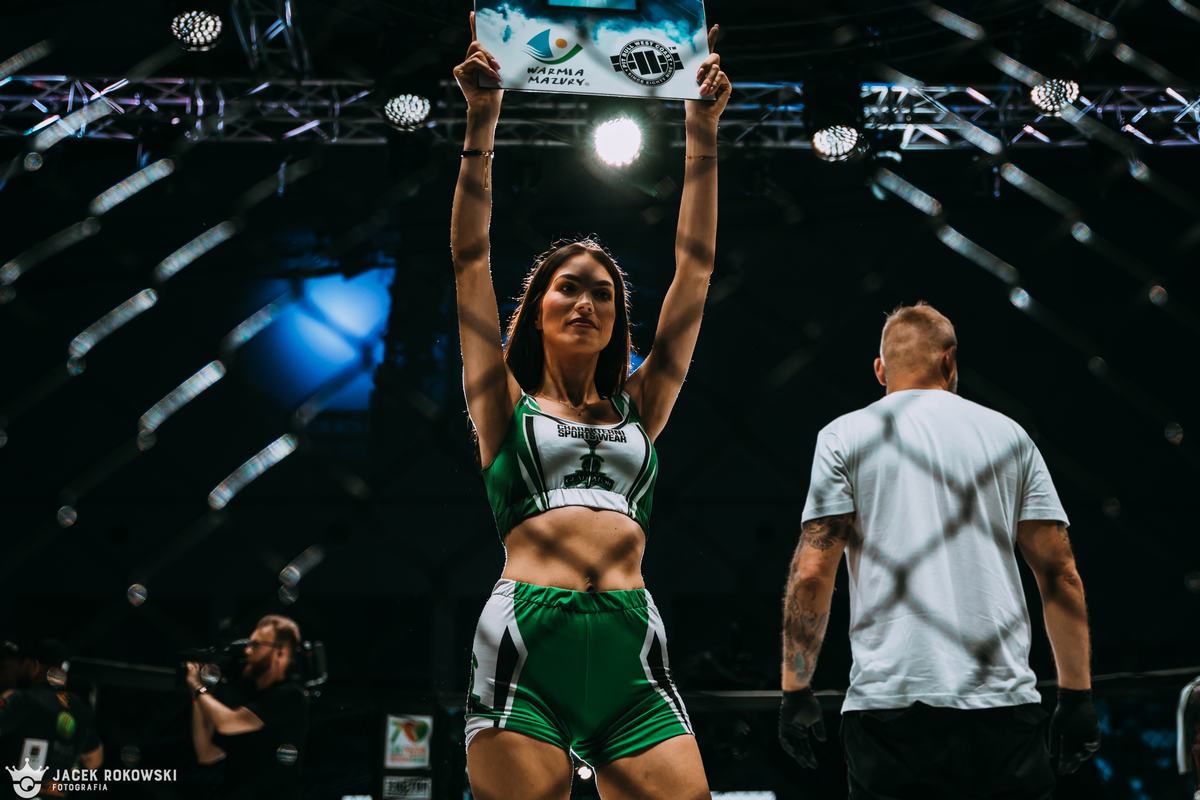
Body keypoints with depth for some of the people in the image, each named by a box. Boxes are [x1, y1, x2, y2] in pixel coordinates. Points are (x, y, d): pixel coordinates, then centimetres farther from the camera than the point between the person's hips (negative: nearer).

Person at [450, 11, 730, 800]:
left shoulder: (639, 405, 19)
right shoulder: (507, 404, 14)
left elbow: (695, 268, 18)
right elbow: (471, 260, 8)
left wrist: (703, 132, 15)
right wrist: (483, 122, 2)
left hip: (633, 653, 3)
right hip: (528, 647, -2)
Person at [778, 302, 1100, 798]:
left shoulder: (844, 436, 6)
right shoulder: (1008, 434, 12)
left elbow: (812, 574, -2)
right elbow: (1059, 573, 8)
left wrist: (795, 690, 3)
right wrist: (1077, 695, 12)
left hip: (889, 702, -1)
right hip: (1005, 702, 2)